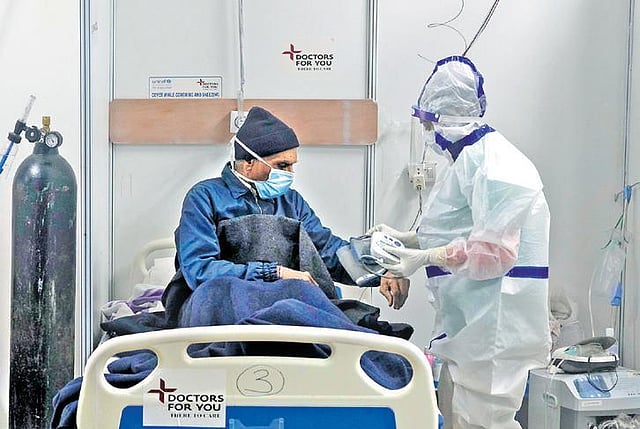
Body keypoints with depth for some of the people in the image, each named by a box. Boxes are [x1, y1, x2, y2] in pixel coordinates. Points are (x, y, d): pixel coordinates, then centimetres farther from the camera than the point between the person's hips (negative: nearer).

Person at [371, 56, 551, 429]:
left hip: (494, 323, -11)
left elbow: (494, 251, -22)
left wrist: (424, 257, -19)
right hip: (471, 321, 11)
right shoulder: (471, 157, 18)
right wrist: (406, 238, 18)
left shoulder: (494, 164, -17)